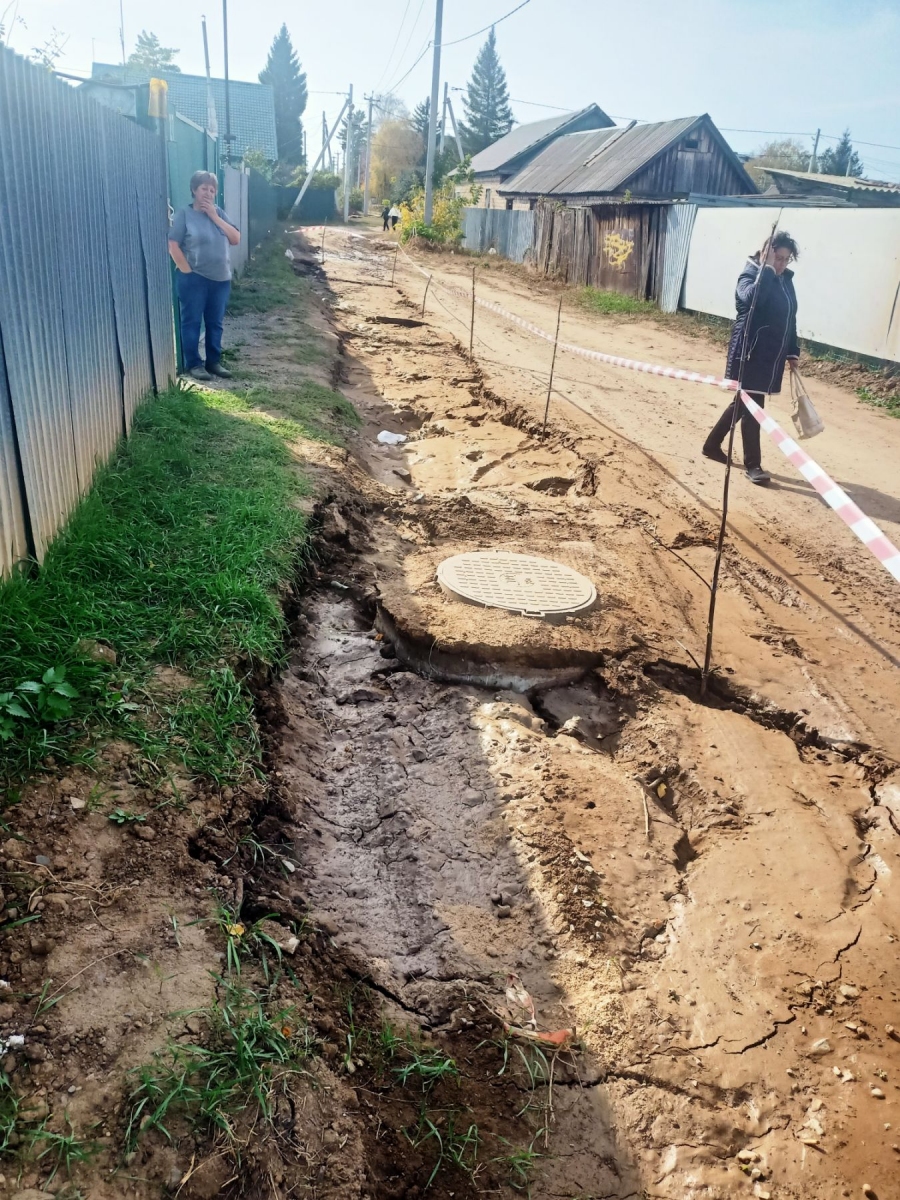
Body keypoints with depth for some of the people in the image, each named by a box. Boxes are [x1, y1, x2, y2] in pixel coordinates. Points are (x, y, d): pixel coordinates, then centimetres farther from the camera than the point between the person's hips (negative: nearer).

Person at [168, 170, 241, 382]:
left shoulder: (218, 213, 10)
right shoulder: (184, 214, -4)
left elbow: (236, 239, 0)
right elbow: (173, 246, -9)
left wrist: (215, 217, -6)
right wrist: (187, 271, -13)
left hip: (220, 279, 5)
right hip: (194, 279, -5)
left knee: (215, 323, 11)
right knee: (192, 322, 0)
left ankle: (214, 362, 22)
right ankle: (193, 364, 7)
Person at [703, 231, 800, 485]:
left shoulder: (785, 279, 12)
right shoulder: (751, 274, -10)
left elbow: (790, 318, 17)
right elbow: (751, 298, -34)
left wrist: (792, 352, 16)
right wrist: (767, 268, -25)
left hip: (772, 355, 8)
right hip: (751, 353, -8)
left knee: (744, 402, 16)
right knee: (751, 407, -5)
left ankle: (712, 444, 31)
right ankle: (752, 465, 2)